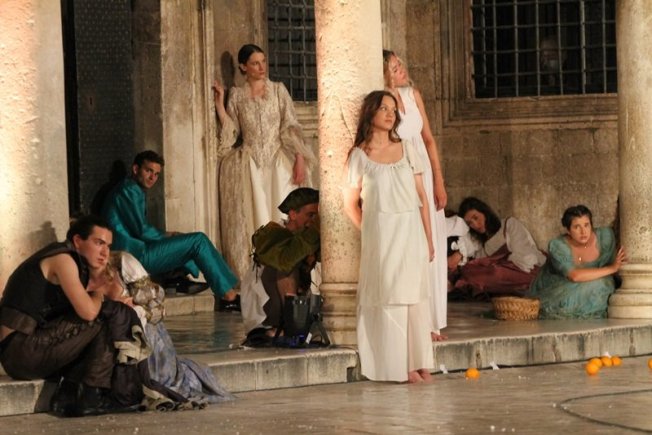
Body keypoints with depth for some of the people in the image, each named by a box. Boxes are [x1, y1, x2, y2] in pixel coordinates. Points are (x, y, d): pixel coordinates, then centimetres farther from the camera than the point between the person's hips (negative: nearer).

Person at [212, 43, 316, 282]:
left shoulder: (278, 90, 6)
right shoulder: (237, 95, 8)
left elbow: (291, 127, 1)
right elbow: (231, 132, 3)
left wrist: (299, 159, -9)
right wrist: (219, 103, -4)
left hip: (279, 163, 0)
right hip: (249, 165, 0)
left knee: (283, 218, -5)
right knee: (253, 221, -2)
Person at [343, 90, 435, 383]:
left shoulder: (406, 150, 9)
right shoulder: (360, 155, 0)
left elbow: (421, 197, 9)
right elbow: (351, 204, 4)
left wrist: (428, 238, 6)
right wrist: (370, 233, 1)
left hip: (412, 232, 3)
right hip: (381, 234, -3)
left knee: (416, 296, 3)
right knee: (390, 296, -3)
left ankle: (419, 363, 7)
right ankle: (399, 366, 0)